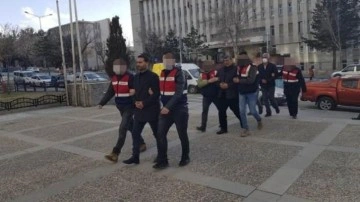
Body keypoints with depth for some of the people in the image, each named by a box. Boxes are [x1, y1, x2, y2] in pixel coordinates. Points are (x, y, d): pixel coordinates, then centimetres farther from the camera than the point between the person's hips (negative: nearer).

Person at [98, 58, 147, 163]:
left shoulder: (130, 77, -15)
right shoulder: (114, 78, 7)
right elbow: (110, 92, 10)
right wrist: (101, 103, 2)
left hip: (129, 107, -8)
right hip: (120, 107, 8)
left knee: (122, 129, -12)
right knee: (131, 127, 19)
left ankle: (115, 153, -11)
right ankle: (141, 143, 38)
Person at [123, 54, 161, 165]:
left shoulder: (153, 76, -10)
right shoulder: (136, 77, 12)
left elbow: (156, 94, -15)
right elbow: (134, 91, 16)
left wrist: (144, 103, -19)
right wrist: (136, 102, -3)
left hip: (151, 110, -6)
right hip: (139, 110, 6)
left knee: (157, 134, 8)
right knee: (135, 133, 3)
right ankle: (135, 156, 11)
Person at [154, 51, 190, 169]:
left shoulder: (178, 73, -12)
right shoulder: (162, 73, 11)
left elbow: (178, 93, -21)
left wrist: (168, 107, -27)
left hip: (180, 109, -6)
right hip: (166, 109, 6)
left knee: (182, 134, 6)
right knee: (160, 134, -1)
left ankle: (185, 158, 25)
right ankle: (162, 161, 7)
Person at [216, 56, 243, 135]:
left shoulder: (236, 69, -6)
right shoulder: (220, 70, 15)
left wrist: (228, 85, -19)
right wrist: (220, 84, -4)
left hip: (232, 95, -6)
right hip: (222, 95, 6)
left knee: (237, 111, 0)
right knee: (221, 112, 8)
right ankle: (223, 128, 21)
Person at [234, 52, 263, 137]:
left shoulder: (252, 68, -18)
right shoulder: (239, 68, 1)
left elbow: (251, 80, -29)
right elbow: (237, 78, 11)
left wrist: (239, 81, -31)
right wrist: (235, 80, -8)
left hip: (251, 93, -5)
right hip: (242, 93, 5)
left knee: (252, 111, 3)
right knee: (242, 111, -1)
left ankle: (259, 120, 37)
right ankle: (246, 129, 8)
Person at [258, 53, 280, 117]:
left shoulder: (273, 66, -5)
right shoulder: (259, 67, 3)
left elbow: (275, 75, -10)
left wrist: (267, 80, -17)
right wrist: (261, 80, -15)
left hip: (271, 85, -3)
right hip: (263, 85, 3)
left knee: (271, 98, -2)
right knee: (265, 99, 3)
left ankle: (276, 108, 26)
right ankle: (268, 112, 13)